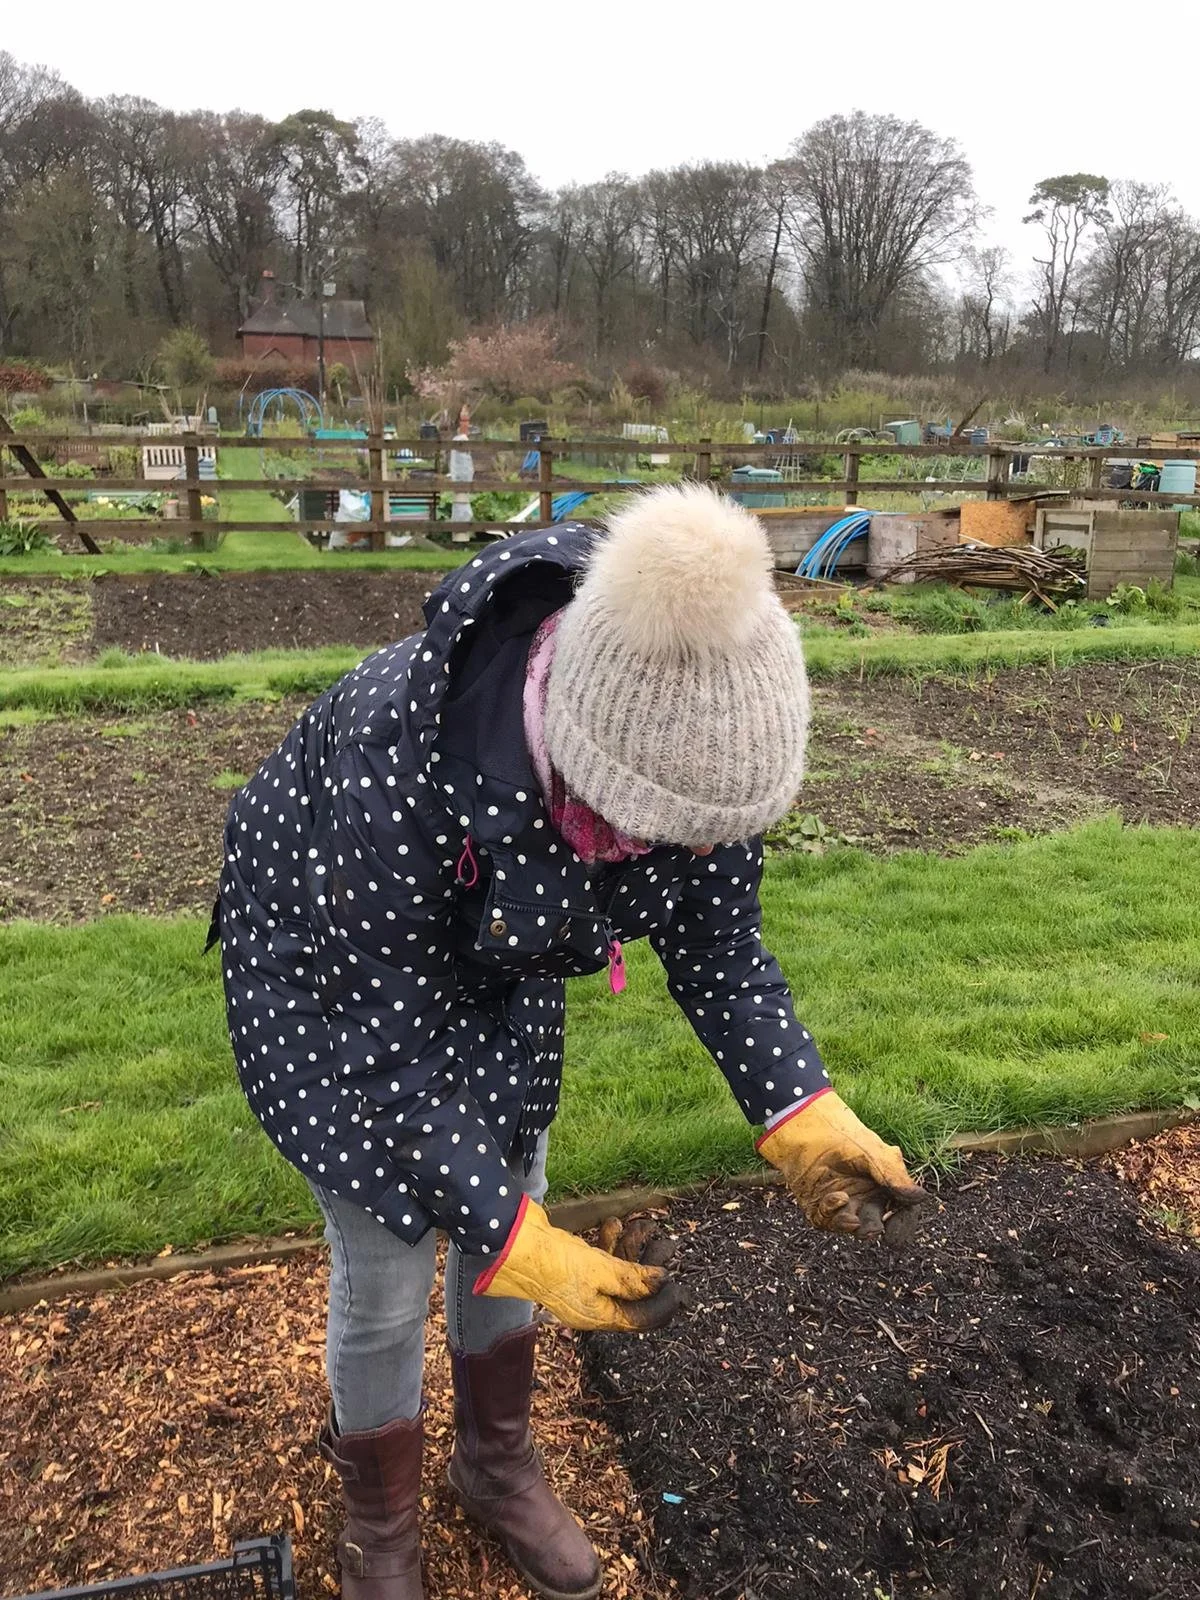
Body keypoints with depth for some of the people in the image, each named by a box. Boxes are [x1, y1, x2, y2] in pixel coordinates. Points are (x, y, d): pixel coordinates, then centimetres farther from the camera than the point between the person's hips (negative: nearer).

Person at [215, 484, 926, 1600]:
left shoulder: (700, 734, -28)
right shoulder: (402, 754, -43)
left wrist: (802, 1117, -23)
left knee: (503, 1208, 15)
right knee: (386, 1272, 3)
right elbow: (391, 1033, -30)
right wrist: (522, 1250, -29)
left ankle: (495, 1463, 44)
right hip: (336, 960, -4)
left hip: (494, 967, 4)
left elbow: (716, 939, -11)